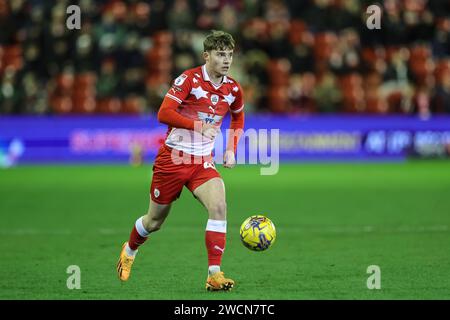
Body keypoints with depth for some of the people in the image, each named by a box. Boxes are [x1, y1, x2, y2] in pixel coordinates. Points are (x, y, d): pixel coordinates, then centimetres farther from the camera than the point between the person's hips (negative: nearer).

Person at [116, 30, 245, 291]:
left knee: (219, 206, -23)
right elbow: (164, 114, -21)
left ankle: (214, 275, -21)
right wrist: (198, 125, -31)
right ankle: (129, 251, 43)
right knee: (155, 221, 11)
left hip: (203, 162, 3)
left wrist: (231, 150, 9)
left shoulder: (233, 89, 1)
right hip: (172, 158, -3)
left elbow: (238, 118, 23)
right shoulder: (189, 79, -14)